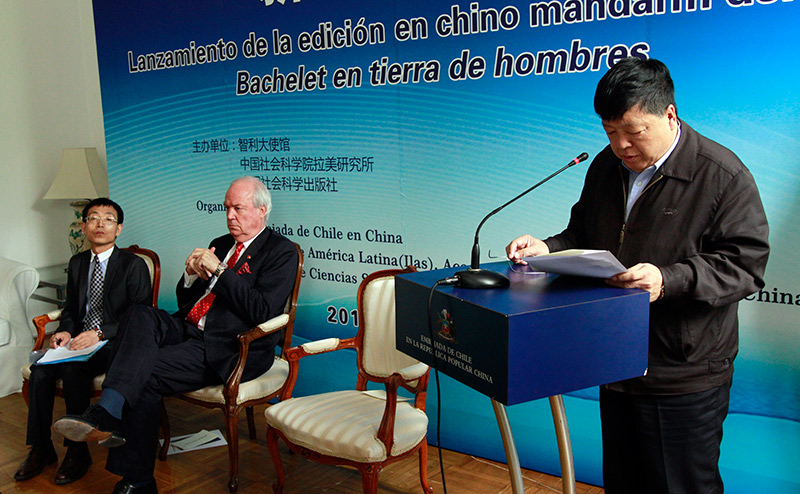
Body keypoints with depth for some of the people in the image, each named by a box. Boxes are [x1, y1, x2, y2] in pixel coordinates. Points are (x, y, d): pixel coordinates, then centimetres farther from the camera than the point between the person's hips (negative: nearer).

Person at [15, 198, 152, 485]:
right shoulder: (77, 263, 16)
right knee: (40, 369, -19)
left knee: (73, 369, -30)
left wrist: (100, 332, -21)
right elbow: (71, 306, 21)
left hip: (116, 343, -6)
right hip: (80, 340, 6)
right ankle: (40, 448, -4)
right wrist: (65, 331, -1)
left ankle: (77, 451, -16)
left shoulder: (133, 265, -5)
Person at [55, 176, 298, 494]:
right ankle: (108, 412, -34)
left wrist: (219, 271, -15)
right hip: (189, 331, 7)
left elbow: (261, 312, -16)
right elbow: (185, 303, 22)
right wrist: (192, 274, 0)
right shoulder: (219, 244, 23)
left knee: (144, 376, -24)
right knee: (140, 315, -24)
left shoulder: (282, 251, -1)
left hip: (231, 351, -7)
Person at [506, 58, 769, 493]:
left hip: (685, 380, -6)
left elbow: (745, 266, -16)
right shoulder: (605, 167, 9)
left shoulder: (723, 176, -11)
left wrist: (668, 281, -30)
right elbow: (582, 237, 19)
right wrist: (546, 249, -1)